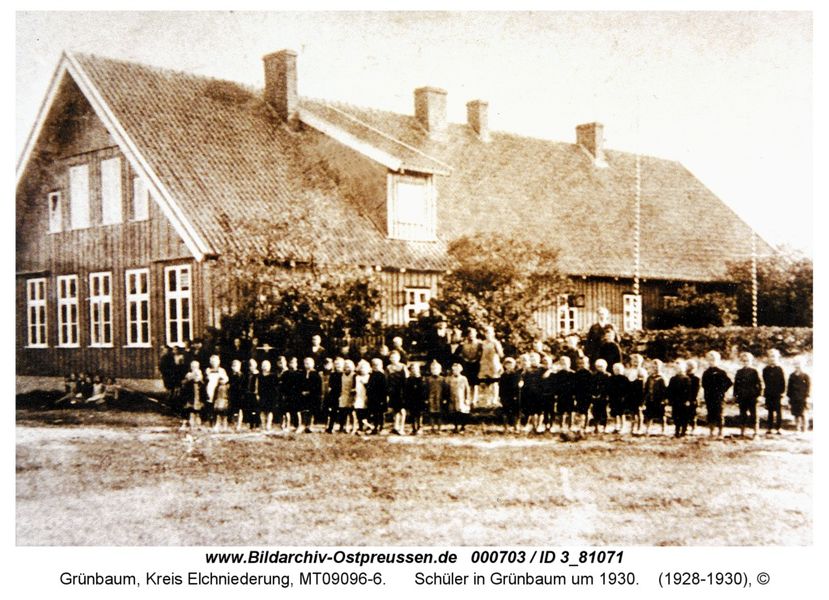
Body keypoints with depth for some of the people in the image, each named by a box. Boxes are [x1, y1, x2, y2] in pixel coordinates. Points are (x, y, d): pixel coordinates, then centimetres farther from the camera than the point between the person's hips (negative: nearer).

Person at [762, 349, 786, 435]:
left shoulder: (779, 369, 0)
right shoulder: (766, 370, 8)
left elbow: (783, 382, -2)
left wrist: (782, 392, -8)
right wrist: (767, 390, 7)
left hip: (778, 394, -3)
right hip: (769, 394, 3)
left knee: (778, 412, -1)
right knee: (770, 412, 7)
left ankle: (778, 429, 2)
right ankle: (770, 429, 10)